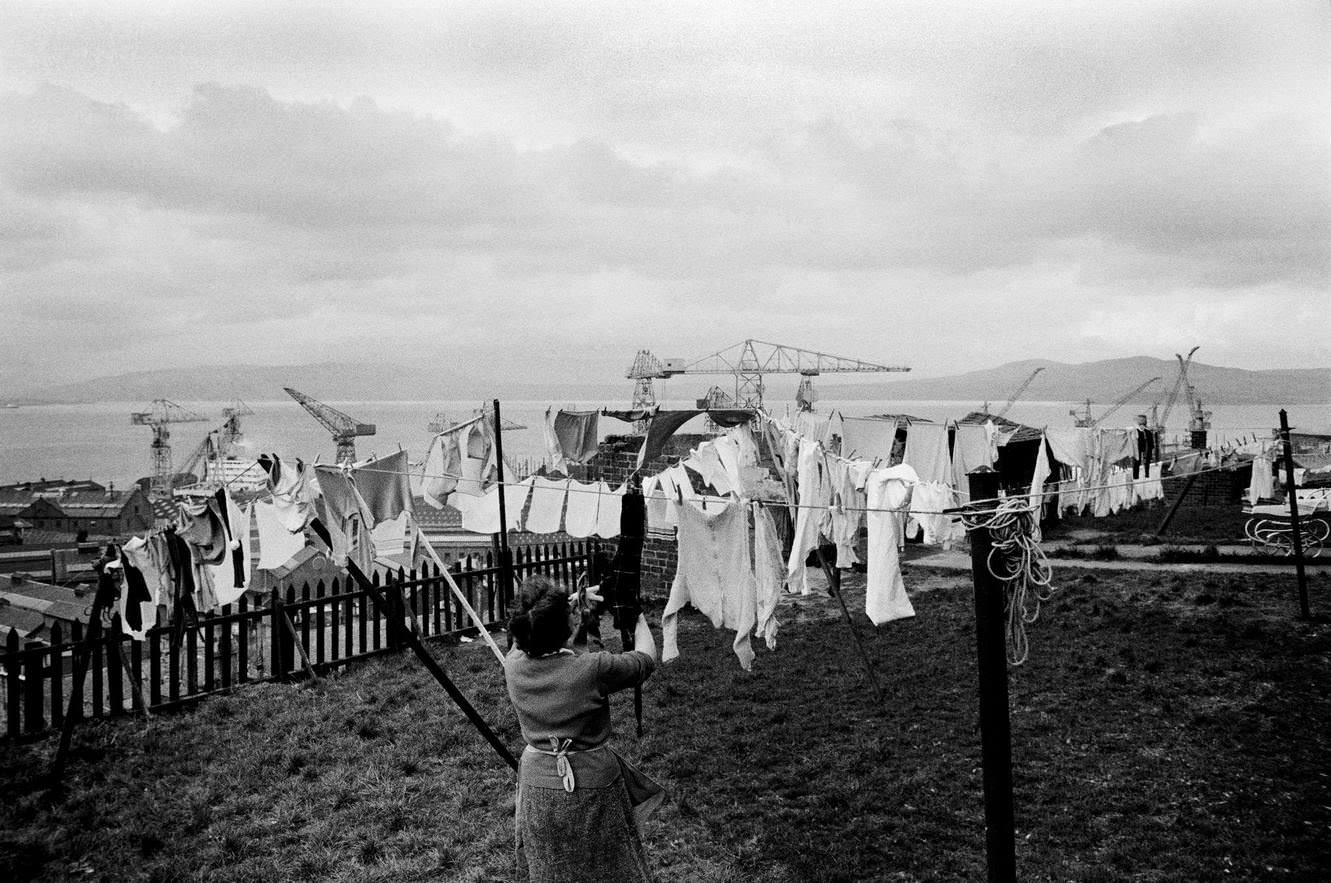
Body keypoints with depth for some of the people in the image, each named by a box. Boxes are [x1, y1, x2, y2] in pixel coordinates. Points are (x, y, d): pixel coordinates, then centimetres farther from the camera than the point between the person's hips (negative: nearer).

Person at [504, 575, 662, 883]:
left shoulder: (513, 664, -11)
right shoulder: (593, 668, -23)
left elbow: (531, 634, 14)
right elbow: (645, 659, -5)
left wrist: (574, 602, 14)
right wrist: (638, 617, 12)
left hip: (538, 785, 4)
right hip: (592, 786, -4)